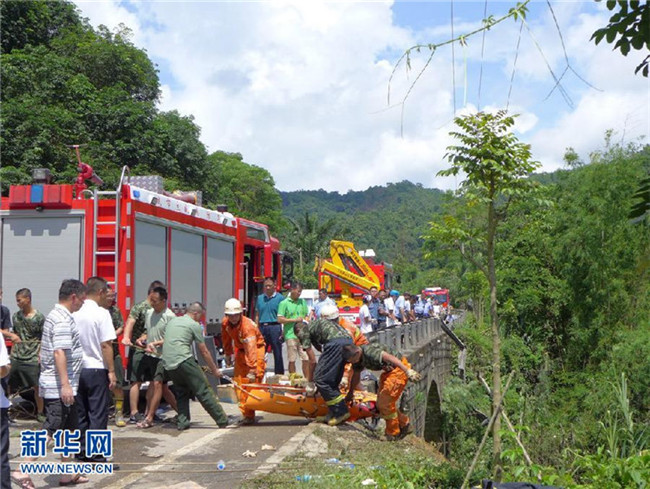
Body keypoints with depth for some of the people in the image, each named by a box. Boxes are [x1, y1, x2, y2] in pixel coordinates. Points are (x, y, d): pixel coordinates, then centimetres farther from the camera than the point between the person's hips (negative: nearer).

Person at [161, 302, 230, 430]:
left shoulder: (172, 321, 23)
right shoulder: (194, 325, 2)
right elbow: (204, 352, 4)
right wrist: (214, 370, 12)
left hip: (167, 364, 7)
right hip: (183, 361, -7)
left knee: (182, 392, 21)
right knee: (204, 391, -4)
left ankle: (182, 422, 13)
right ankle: (223, 421, -2)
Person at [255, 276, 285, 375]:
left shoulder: (280, 298, 0)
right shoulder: (260, 298, 14)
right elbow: (257, 315, 17)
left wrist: (283, 331, -11)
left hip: (274, 327, -4)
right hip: (262, 327, 4)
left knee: (277, 354, 2)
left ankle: (279, 375, 8)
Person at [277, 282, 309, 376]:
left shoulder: (302, 302, 15)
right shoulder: (284, 303, -1)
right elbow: (280, 319, -8)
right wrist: (295, 320, -9)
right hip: (290, 335, -4)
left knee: (306, 359, 2)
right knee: (292, 360, 2)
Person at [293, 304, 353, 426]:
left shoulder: (303, 331, 14)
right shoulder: (315, 326, 36)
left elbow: (312, 360, 10)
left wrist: (310, 382, 19)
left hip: (336, 344, -9)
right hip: (348, 342, 9)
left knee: (320, 379, -1)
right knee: (332, 381, 19)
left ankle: (341, 411, -1)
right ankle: (333, 414, 20)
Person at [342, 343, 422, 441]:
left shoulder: (369, 352, -28)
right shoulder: (357, 357, 3)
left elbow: (390, 357, -34)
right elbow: (356, 375, 21)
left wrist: (408, 371, -40)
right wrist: (351, 392, 35)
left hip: (399, 368, -10)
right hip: (389, 370, 10)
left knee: (385, 403, -8)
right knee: (380, 403, 11)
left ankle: (393, 434, 7)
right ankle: (404, 424, 23)